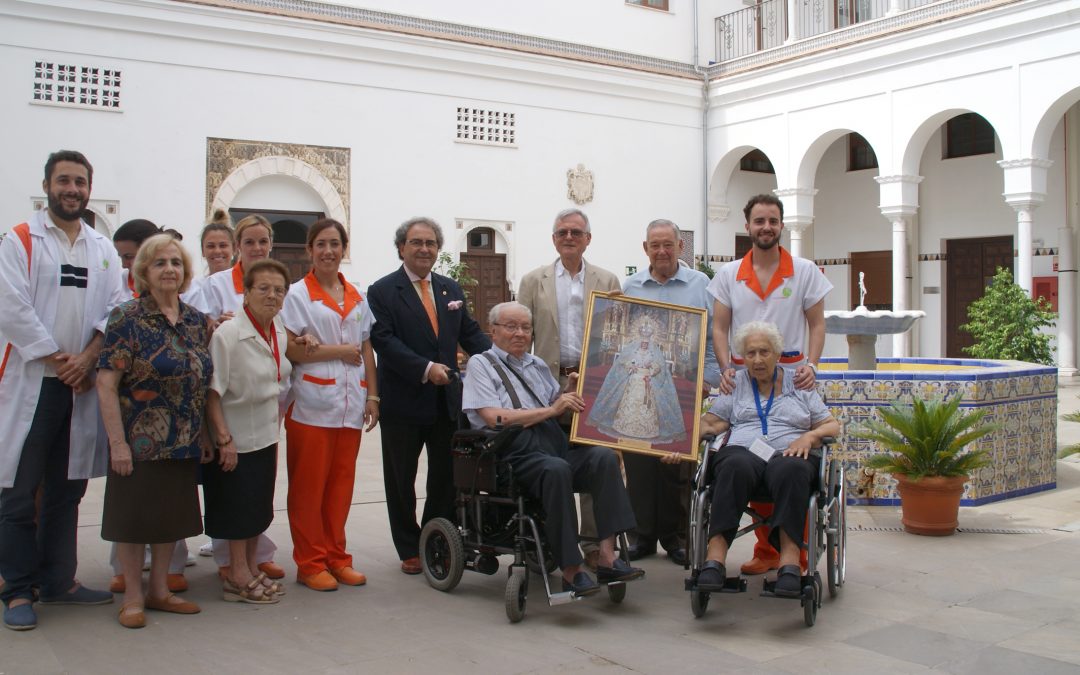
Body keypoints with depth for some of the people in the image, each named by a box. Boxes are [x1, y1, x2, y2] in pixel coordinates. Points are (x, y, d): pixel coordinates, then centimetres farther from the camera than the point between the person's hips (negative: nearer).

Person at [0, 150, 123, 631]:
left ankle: (59, 580, 21)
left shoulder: (104, 249, 13)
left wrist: (88, 358, -10)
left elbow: (117, 310, 5)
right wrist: (59, 360, -11)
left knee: (67, 488, 11)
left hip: (83, 386, 4)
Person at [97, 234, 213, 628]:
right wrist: (117, 443, -18)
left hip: (186, 443, 5)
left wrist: (207, 434, 10)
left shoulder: (197, 321, 8)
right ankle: (132, 597, 18)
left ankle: (158, 590, 27)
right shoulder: (127, 318, -9)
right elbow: (106, 382, -13)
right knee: (134, 515, 4)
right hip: (140, 442, -5)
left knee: (173, 515, 12)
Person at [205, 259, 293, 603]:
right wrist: (223, 438, -21)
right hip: (236, 438, -7)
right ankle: (238, 578, 15)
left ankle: (251, 569, 28)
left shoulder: (280, 334, 3)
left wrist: (276, 423, 14)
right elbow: (212, 392, -19)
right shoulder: (228, 334, -19)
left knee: (260, 506, 14)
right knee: (238, 507, 2)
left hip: (266, 434, 7)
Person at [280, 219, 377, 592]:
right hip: (312, 402, -4)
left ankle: (336, 557, 18)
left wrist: (372, 396, 8)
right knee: (309, 486, -1)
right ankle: (310, 563, 8)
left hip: (351, 403, 5)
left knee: (341, 483, 9)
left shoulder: (357, 297, 14)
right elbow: (290, 350, -9)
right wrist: (338, 351, -9)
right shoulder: (297, 295, -1)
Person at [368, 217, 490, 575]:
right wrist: (425, 368, -25)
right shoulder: (383, 291, -6)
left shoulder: (451, 288, 12)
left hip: (446, 399, 5)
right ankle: (409, 550, 23)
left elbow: (470, 332, 11)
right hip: (403, 401, -4)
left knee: (446, 477, 11)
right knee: (401, 479, 9)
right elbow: (384, 340, -16)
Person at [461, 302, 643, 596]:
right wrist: (551, 410, -9)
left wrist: (570, 391, 9)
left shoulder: (537, 365, 28)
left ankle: (607, 557, -27)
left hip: (555, 444, 6)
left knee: (605, 456, -23)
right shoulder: (481, 364, 8)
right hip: (515, 452, -6)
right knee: (556, 469, -37)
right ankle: (571, 571, -31)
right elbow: (495, 418, -7)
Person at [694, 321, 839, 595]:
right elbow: (711, 423, 13)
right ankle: (715, 558, -45)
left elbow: (832, 425, 17)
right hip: (743, 450, 0)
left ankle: (790, 559, -46)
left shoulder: (799, 384, 22)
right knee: (735, 467, -38)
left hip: (789, 454, 0)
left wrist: (809, 436, -4)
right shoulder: (735, 383, 24)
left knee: (791, 470, -39)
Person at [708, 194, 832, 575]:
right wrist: (725, 368, -9)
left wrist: (811, 365, -11)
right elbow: (719, 328, 7)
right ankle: (766, 550, 15)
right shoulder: (728, 275, 9)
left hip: (792, 380, -2)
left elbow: (817, 324, 6)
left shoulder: (805, 272, 5)